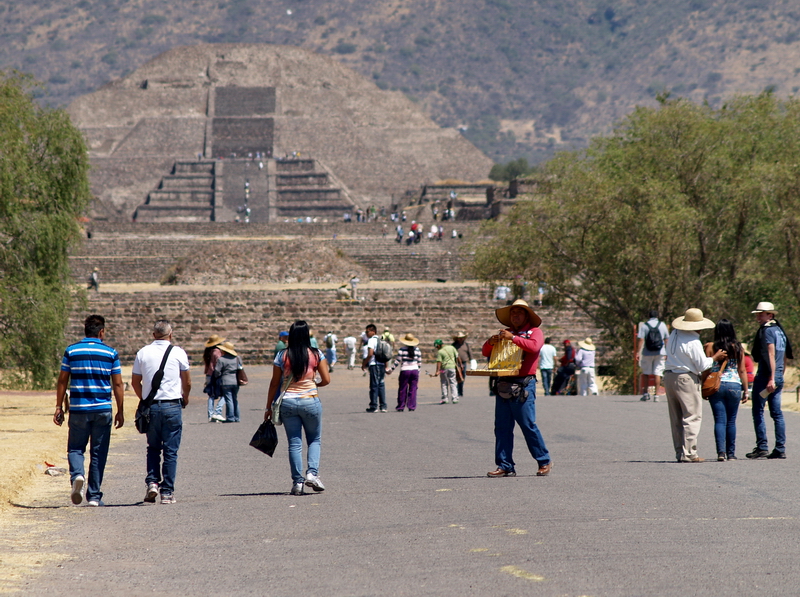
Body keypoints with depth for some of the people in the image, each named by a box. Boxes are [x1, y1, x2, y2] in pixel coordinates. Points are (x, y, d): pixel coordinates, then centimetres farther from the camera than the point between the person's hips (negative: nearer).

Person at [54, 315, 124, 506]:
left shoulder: (71, 351, 2)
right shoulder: (111, 353, 1)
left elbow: (62, 381, 2)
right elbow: (117, 385, 1)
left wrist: (59, 407, 9)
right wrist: (120, 412, 7)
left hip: (78, 409, 0)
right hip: (103, 410, 0)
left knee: (75, 448, 11)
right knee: (98, 453, 7)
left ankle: (77, 475, -19)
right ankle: (94, 496, 8)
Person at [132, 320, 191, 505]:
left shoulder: (143, 353, 4)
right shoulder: (178, 352, -2)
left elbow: (135, 382, 9)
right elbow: (187, 382, 5)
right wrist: (185, 399, 24)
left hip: (150, 406, 2)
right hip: (171, 405, -2)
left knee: (153, 448, 18)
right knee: (170, 451, 3)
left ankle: (152, 482, 1)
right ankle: (167, 492, 1)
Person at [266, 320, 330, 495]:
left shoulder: (282, 356, -2)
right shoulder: (316, 355, -3)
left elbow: (274, 383, 1)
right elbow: (326, 380, -1)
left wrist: (269, 407, 8)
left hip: (287, 402, 1)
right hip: (310, 401, -1)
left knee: (294, 443, 6)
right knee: (314, 440, 15)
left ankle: (297, 481, 3)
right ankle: (312, 473, -3)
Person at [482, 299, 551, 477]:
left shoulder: (534, 332, 6)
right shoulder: (505, 333, 22)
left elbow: (534, 346, -16)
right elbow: (486, 352, 18)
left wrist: (512, 338, -16)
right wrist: (491, 342, -2)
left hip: (523, 387, -6)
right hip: (503, 386, 6)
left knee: (528, 425, -6)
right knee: (502, 427, 2)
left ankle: (544, 461, 5)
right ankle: (505, 466, 4)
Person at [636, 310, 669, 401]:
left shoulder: (644, 325, -2)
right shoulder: (662, 325, 4)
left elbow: (640, 339, -10)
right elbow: (666, 339, 6)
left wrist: (638, 352, -10)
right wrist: (667, 353, 12)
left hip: (647, 353, -1)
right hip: (660, 353, 1)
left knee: (645, 373, 13)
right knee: (658, 373, 2)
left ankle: (645, 393, 13)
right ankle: (656, 395, -3)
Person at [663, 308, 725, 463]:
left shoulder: (674, 335, 7)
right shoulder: (693, 342, -16)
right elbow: (702, 365, -13)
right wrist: (715, 357, 3)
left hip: (669, 376, 8)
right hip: (686, 379, -8)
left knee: (676, 418, 12)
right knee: (692, 416, -3)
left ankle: (679, 452, 15)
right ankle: (688, 453, -8)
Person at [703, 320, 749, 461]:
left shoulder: (710, 347, -1)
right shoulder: (738, 348, 2)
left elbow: (706, 369, -2)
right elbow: (742, 371, 3)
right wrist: (745, 391, 10)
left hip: (716, 386, -1)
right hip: (734, 386, 1)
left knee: (720, 420, -1)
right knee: (731, 421, 10)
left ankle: (721, 451, -15)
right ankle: (731, 453, 13)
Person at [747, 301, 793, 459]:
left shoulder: (767, 330, -10)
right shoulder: (779, 330, 16)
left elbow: (771, 355, -18)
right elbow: (784, 355, 20)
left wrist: (771, 379, -22)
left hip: (765, 376, -9)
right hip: (779, 377, 9)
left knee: (758, 412, -4)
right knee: (777, 414, 8)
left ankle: (762, 447, -7)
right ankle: (780, 449, 6)